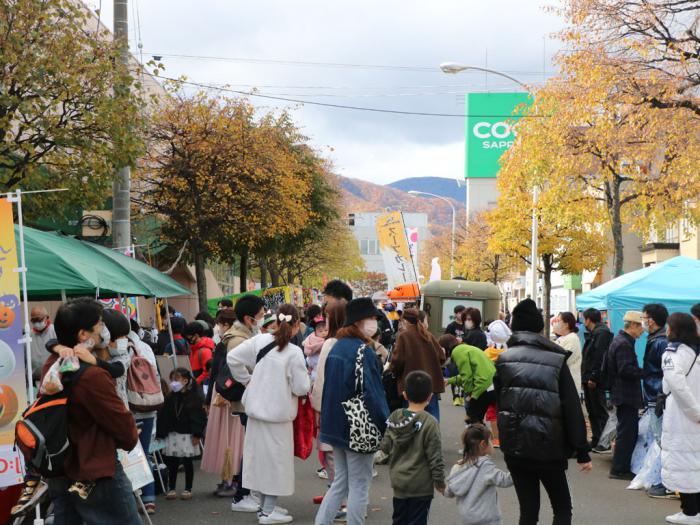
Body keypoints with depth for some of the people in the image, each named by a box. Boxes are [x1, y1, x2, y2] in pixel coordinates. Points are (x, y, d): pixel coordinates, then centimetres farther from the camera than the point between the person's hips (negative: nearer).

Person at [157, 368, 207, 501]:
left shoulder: (195, 397, -8)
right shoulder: (170, 398, 5)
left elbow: (199, 417, -9)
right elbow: (163, 417, 5)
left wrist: (197, 434, -14)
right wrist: (161, 433, 0)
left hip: (188, 435, -4)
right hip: (172, 434, 4)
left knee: (187, 462, 6)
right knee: (172, 463, 6)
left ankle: (188, 489, 15)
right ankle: (171, 489, 14)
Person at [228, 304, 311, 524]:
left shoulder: (260, 340, -3)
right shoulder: (294, 353, -16)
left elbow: (232, 358, -2)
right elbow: (301, 388, -14)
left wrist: (246, 380, 9)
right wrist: (305, 377, 7)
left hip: (256, 407, 5)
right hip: (279, 413, -5)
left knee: (260, 454, 15)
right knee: (276, 458, 5)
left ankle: (265, 505, 26)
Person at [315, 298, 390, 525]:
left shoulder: (337, 347, 9)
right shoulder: (363, 351, -17)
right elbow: (371, 392, -21)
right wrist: (386, 427, -15)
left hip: (337, 426, 8)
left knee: (340, 484, 16)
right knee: (359, 488, 3)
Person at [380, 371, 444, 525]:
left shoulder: (395, 417, -3)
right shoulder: (429, 423, -17)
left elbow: (385, 447, 1)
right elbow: (435, 456, -15)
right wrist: (439, 480, -4)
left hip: (398, 480, 5)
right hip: (420, 484, -5)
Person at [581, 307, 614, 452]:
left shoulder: (602, 333, -14)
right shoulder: (592, 333, 17)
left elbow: (600, 357, -22)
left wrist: (593, 377, -24)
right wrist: (585, 377, 14)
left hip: (595, 380, -10)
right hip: (589, 379, 10)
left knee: (599, 411, -6)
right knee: (592, 411, 14)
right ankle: (596, 440, 22)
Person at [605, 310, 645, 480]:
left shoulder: (619, 340, 15)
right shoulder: (624, 344, -18)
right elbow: (626, 370, -25)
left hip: (622, 394, 11)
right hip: (626, 395, -11)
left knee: (627, 432, 15)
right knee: (627, 432, -5)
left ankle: (621, 467, 21)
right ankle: (619, 469, -1)